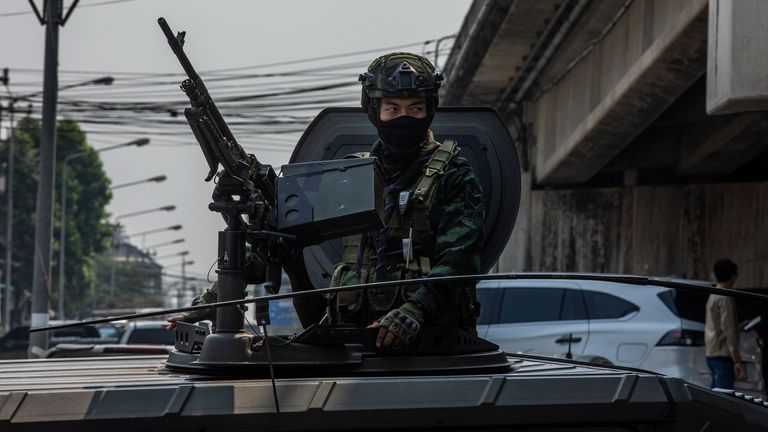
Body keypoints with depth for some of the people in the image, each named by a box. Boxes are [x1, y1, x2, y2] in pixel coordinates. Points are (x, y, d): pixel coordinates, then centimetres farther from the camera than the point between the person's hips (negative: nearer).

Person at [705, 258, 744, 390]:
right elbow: (729, 330, -19)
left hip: (712, 354, 10)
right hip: (722, 354, -10)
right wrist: (737, 360, -21)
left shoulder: (713, 296, 17)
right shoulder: (726, 298, -13)